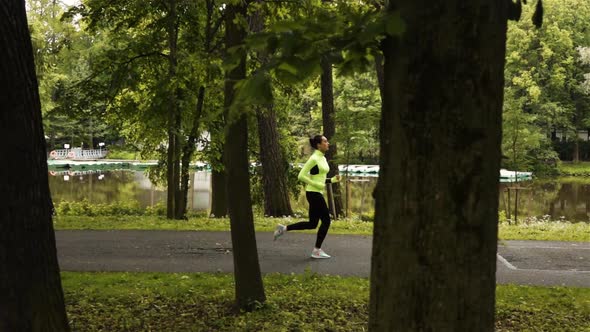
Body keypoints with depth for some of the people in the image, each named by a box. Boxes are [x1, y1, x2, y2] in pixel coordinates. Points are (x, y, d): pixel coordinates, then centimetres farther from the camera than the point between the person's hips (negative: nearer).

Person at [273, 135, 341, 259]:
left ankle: (283, 229, 18)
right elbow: (301, 176, -18)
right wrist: (317, 185, -19)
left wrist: (332, 180, 8)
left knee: (312, 224, 12)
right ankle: (317, 251, 6)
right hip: (313, 193, -9)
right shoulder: (314, 158, -15)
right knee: (326, 221, -3)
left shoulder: (323, 158, 13)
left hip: (318, 193, 9)